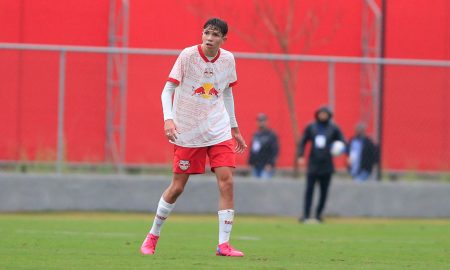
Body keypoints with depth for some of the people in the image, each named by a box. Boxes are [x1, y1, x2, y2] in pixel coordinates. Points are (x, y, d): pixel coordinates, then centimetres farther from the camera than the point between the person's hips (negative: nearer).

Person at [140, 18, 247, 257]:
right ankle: (153, 236, 24)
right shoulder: (188, 55, -12)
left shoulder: (228, 59, 1)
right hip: (187, 132, -3)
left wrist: (234, 129, 18)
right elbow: (167, 90, -11)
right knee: (177, 186, 3)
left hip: (219, 130, 3)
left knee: (226, 181, -11)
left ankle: (223, 244, -8)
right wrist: (169, 119, -27)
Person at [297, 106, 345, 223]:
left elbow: (342, 142, 0)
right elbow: (302, 142, 9)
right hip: (313, 165, 0)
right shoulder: (310, 127, 6)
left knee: (324, 191, 4)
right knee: (309, 190, -5)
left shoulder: (334, 128, 3)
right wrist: (300, 156, -5)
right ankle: (305, 215, -6)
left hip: (327, 165, 0)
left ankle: (318, 214, 15)